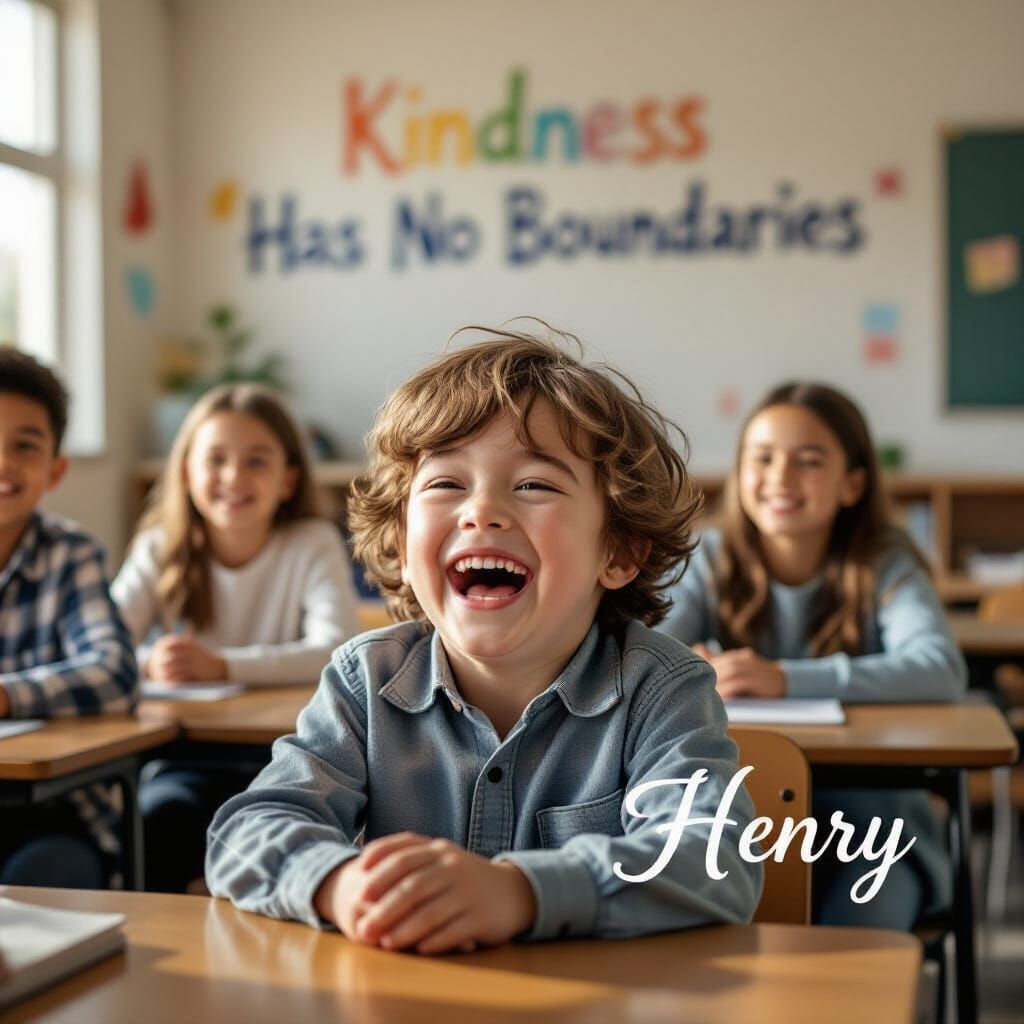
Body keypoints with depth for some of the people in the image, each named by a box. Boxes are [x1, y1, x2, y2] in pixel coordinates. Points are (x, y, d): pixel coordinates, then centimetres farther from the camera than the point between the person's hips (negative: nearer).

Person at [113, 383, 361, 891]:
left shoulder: (313, 544, -2)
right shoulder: (162, 549, 6)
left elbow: (338, 653, -19)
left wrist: (222, 665, -31)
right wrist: (149, 663, -30)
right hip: (187, 759, 2)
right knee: (160, 816, -30)